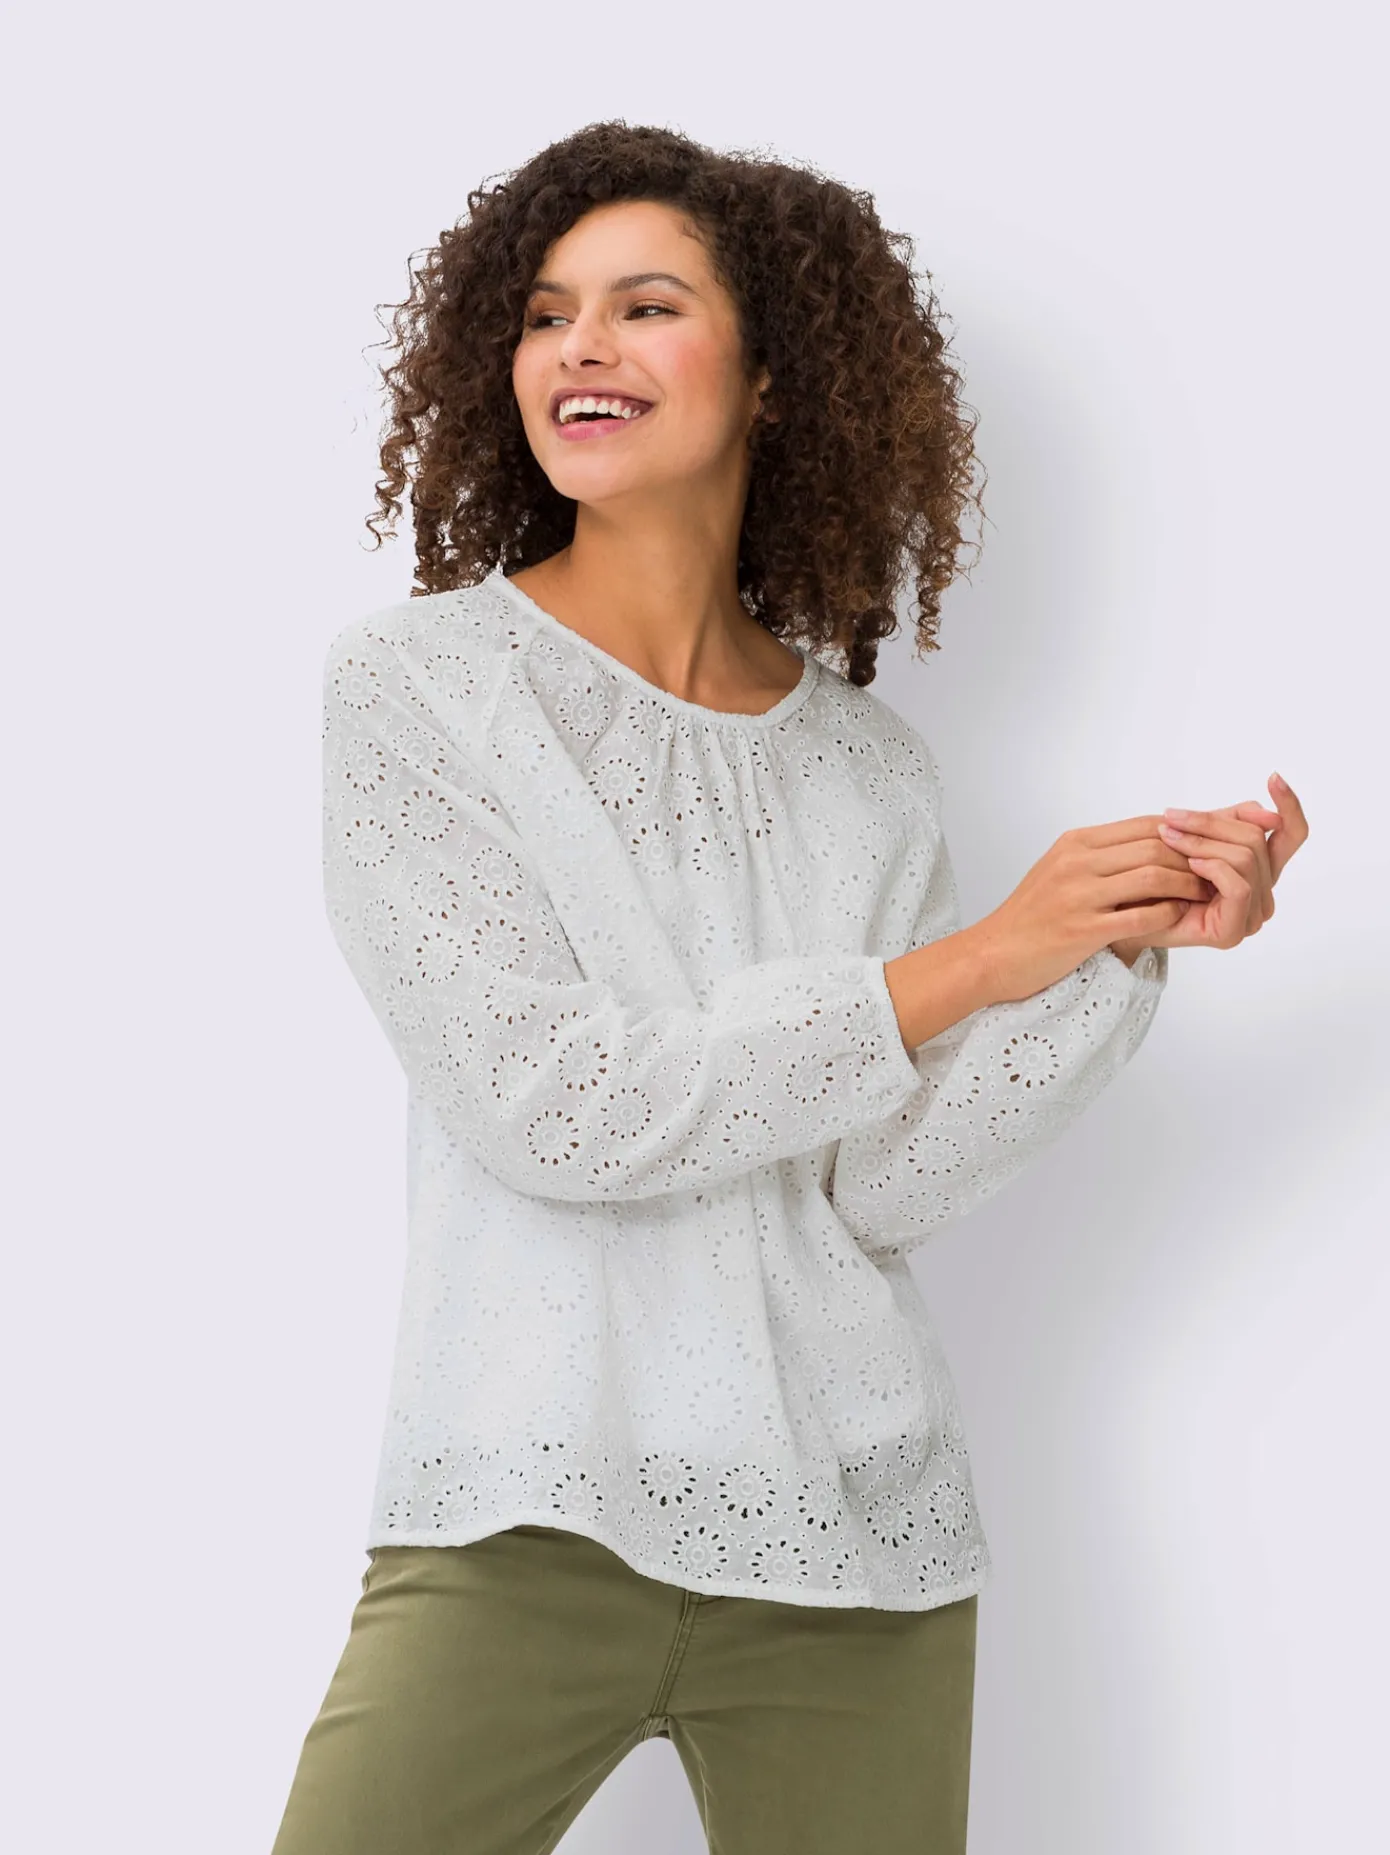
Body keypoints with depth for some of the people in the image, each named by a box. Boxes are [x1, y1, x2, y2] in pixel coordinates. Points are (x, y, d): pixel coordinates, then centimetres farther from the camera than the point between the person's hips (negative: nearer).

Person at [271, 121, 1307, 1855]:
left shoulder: (869, 768, 7)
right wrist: (974, 962, -10)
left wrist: (1134, 950, -12)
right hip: (530, 1527, -3)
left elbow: (888, 1188, -1)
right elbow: (544, 1106, -13)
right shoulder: (410, 682, -3)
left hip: (854, 1542, 3)